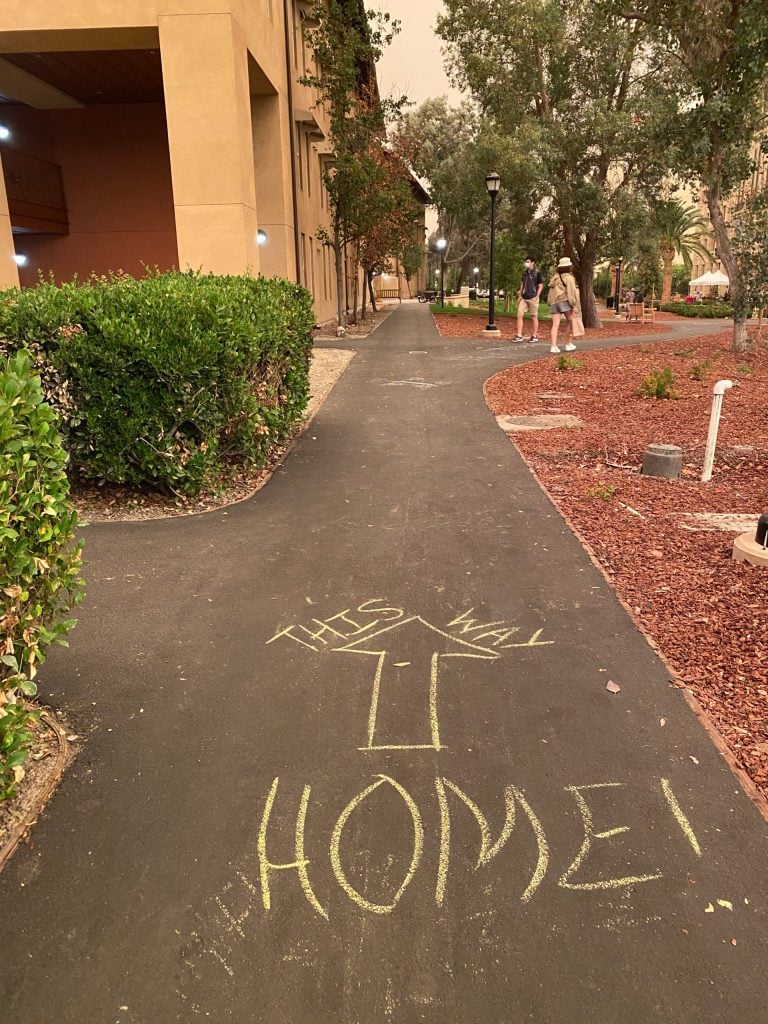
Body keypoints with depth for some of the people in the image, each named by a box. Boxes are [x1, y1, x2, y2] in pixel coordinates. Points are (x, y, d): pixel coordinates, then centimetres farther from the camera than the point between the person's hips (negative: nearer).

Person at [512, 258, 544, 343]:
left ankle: (535, 336, 10)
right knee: (519, 315, -4)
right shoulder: (525, 272, 10)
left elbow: (540, 285, -4)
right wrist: (520, 295, 11)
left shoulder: (537, 272, -5)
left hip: (532, 298, -5)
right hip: (524, 298, 5)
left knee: (534, 317, 3)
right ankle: (519, 336, -1)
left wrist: (537, 297, -12)